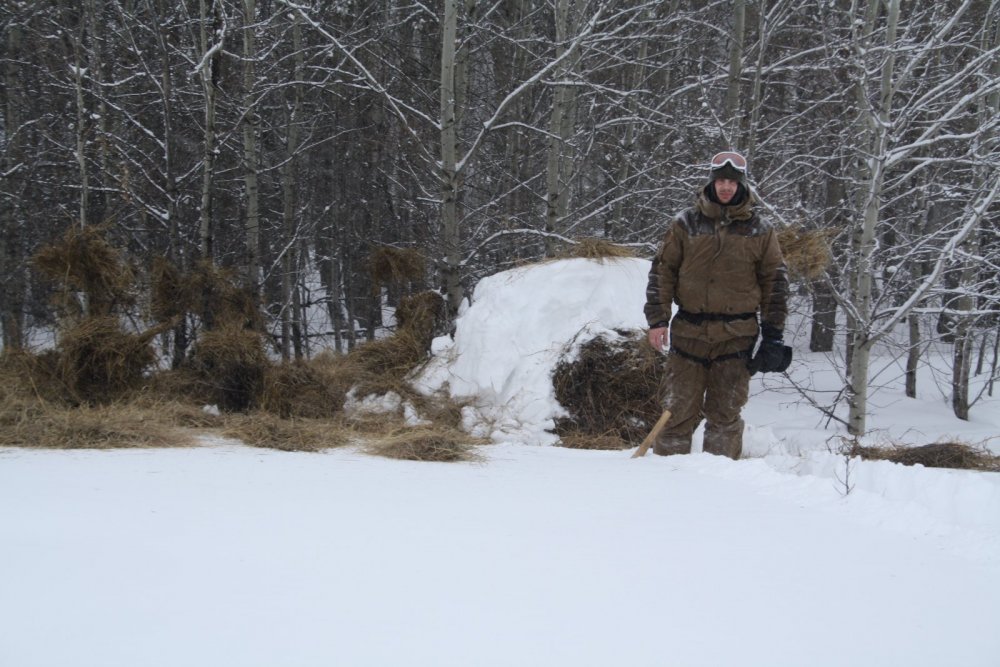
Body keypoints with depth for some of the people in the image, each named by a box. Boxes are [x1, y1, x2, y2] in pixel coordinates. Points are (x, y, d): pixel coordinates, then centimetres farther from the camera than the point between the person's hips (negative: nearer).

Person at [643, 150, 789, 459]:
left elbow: (775, 281, 8)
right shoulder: (687, 224, 4)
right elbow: (662, 270, 5)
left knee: (725, 414, 3)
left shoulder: (759, 231, 5)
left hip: (736, 336, 0)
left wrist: (773, 334, 4)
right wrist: (657, 318, -3)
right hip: (689, 332, 0)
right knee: (679, 410, 1)